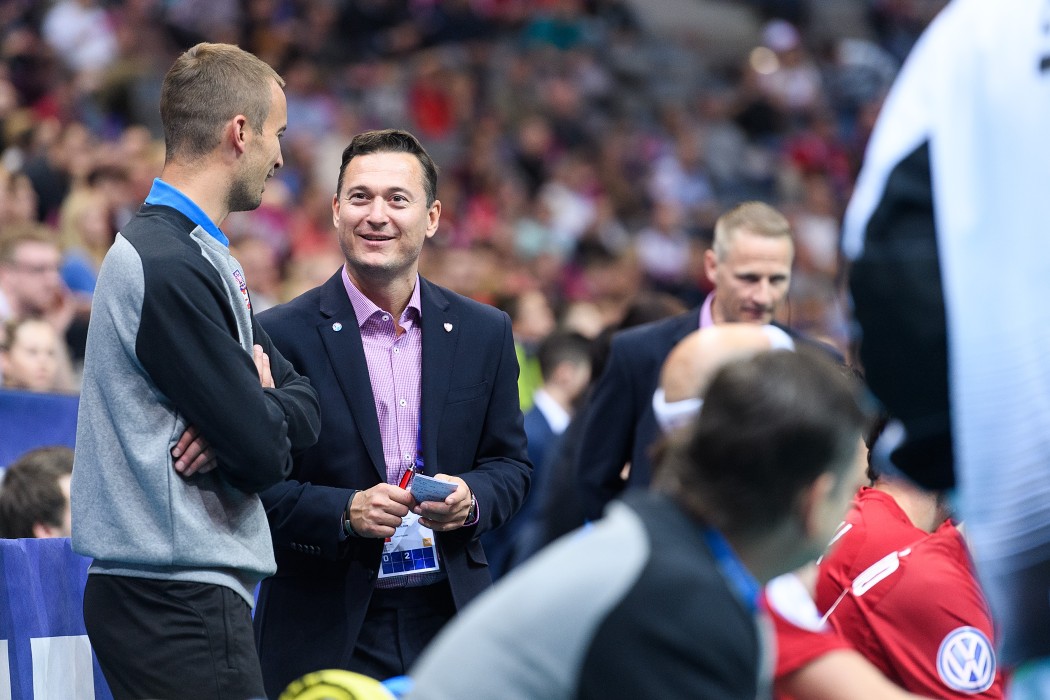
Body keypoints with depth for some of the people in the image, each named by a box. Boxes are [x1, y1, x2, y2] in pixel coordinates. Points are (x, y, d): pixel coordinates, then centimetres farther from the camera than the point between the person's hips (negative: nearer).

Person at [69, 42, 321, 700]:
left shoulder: (204, 256, 17)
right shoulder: (171, 269, -17)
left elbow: (305, 401, 13)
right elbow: (264, 456, -19)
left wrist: (251, 410, -8)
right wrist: (263, 408, 2)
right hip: (180, 597, -10)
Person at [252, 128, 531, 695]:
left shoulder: (485, 334, 8)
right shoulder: (282, 335, -3)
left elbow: (510, 463, 13)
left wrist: (472, 499, -8)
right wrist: (344, 512, -19)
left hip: (448, 621, 3)